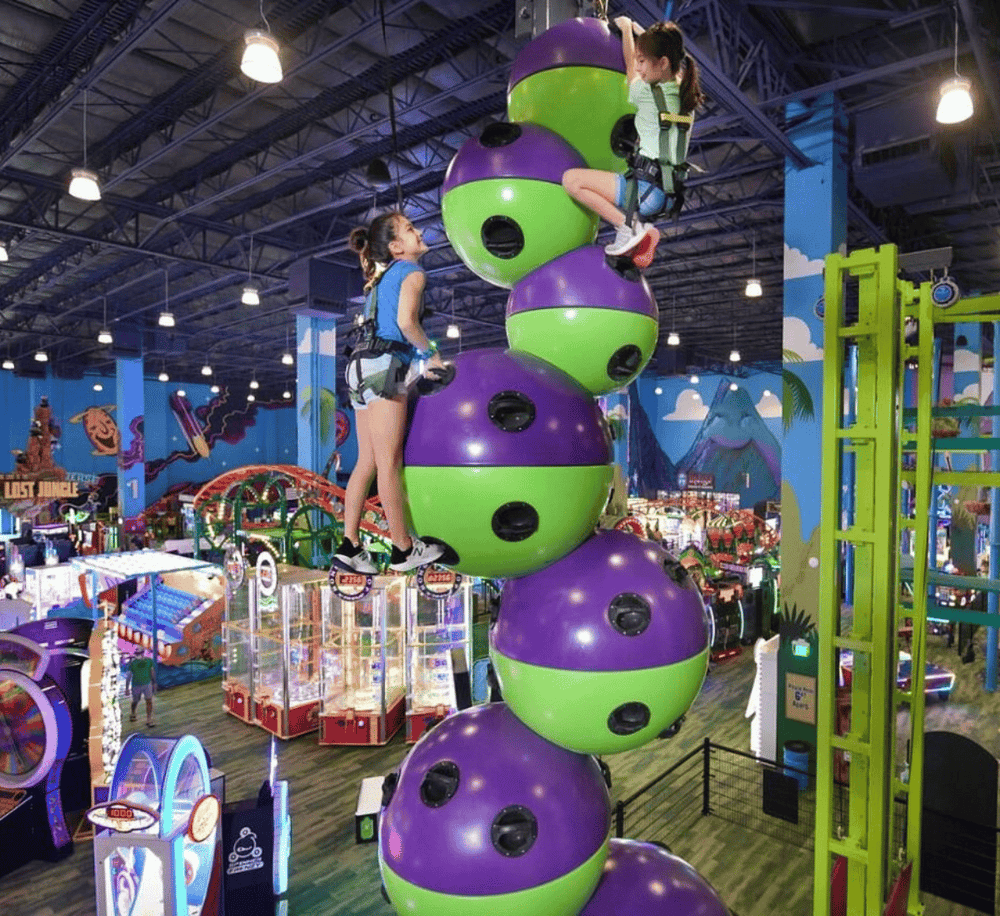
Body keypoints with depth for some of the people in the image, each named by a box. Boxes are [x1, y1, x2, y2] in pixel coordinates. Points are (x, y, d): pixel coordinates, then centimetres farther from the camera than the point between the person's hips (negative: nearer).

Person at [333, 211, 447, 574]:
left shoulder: (382, 276, 26)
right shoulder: (411, 272, 0)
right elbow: (406, 321, -17)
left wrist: (419, 361, 20)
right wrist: (431, 354, -3)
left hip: (363, 366, 9)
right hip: (383, 366, -9)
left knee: (367, 461, 8)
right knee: (389, 462, -5)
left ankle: (350, 546, 7)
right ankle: (403, 549, 4)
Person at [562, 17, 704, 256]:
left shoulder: (647, 94, -8)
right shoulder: (685, 91, 12)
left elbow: (630, 68, 16)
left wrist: (626, 26, 31)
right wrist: (637, 29, 41)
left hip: (649, 189, -9)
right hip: (671, 195, 9)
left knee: (571, 178, -10)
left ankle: (628, 226, -16)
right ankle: (642, 228, 11)